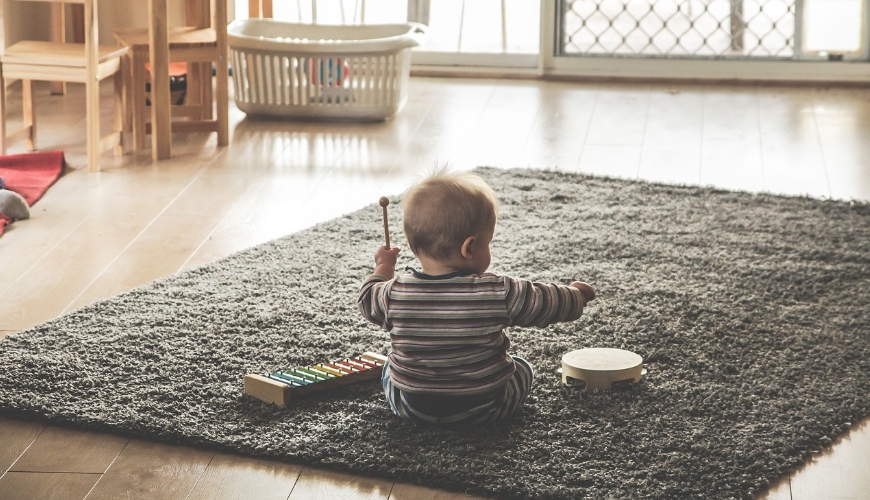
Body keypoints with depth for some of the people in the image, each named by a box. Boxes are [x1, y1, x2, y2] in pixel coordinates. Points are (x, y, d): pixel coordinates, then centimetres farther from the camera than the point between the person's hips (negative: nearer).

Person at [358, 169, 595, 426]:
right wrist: (576, 294, 14)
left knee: (390, 368, 32)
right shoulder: (499, 294, -21)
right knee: (523, 369, 27)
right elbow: (549, 304, -8)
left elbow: (369, 302, 6)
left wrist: (383, 267, 24)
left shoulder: (395, 293, -16)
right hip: (483, 409, -1)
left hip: (410, 407, 2)